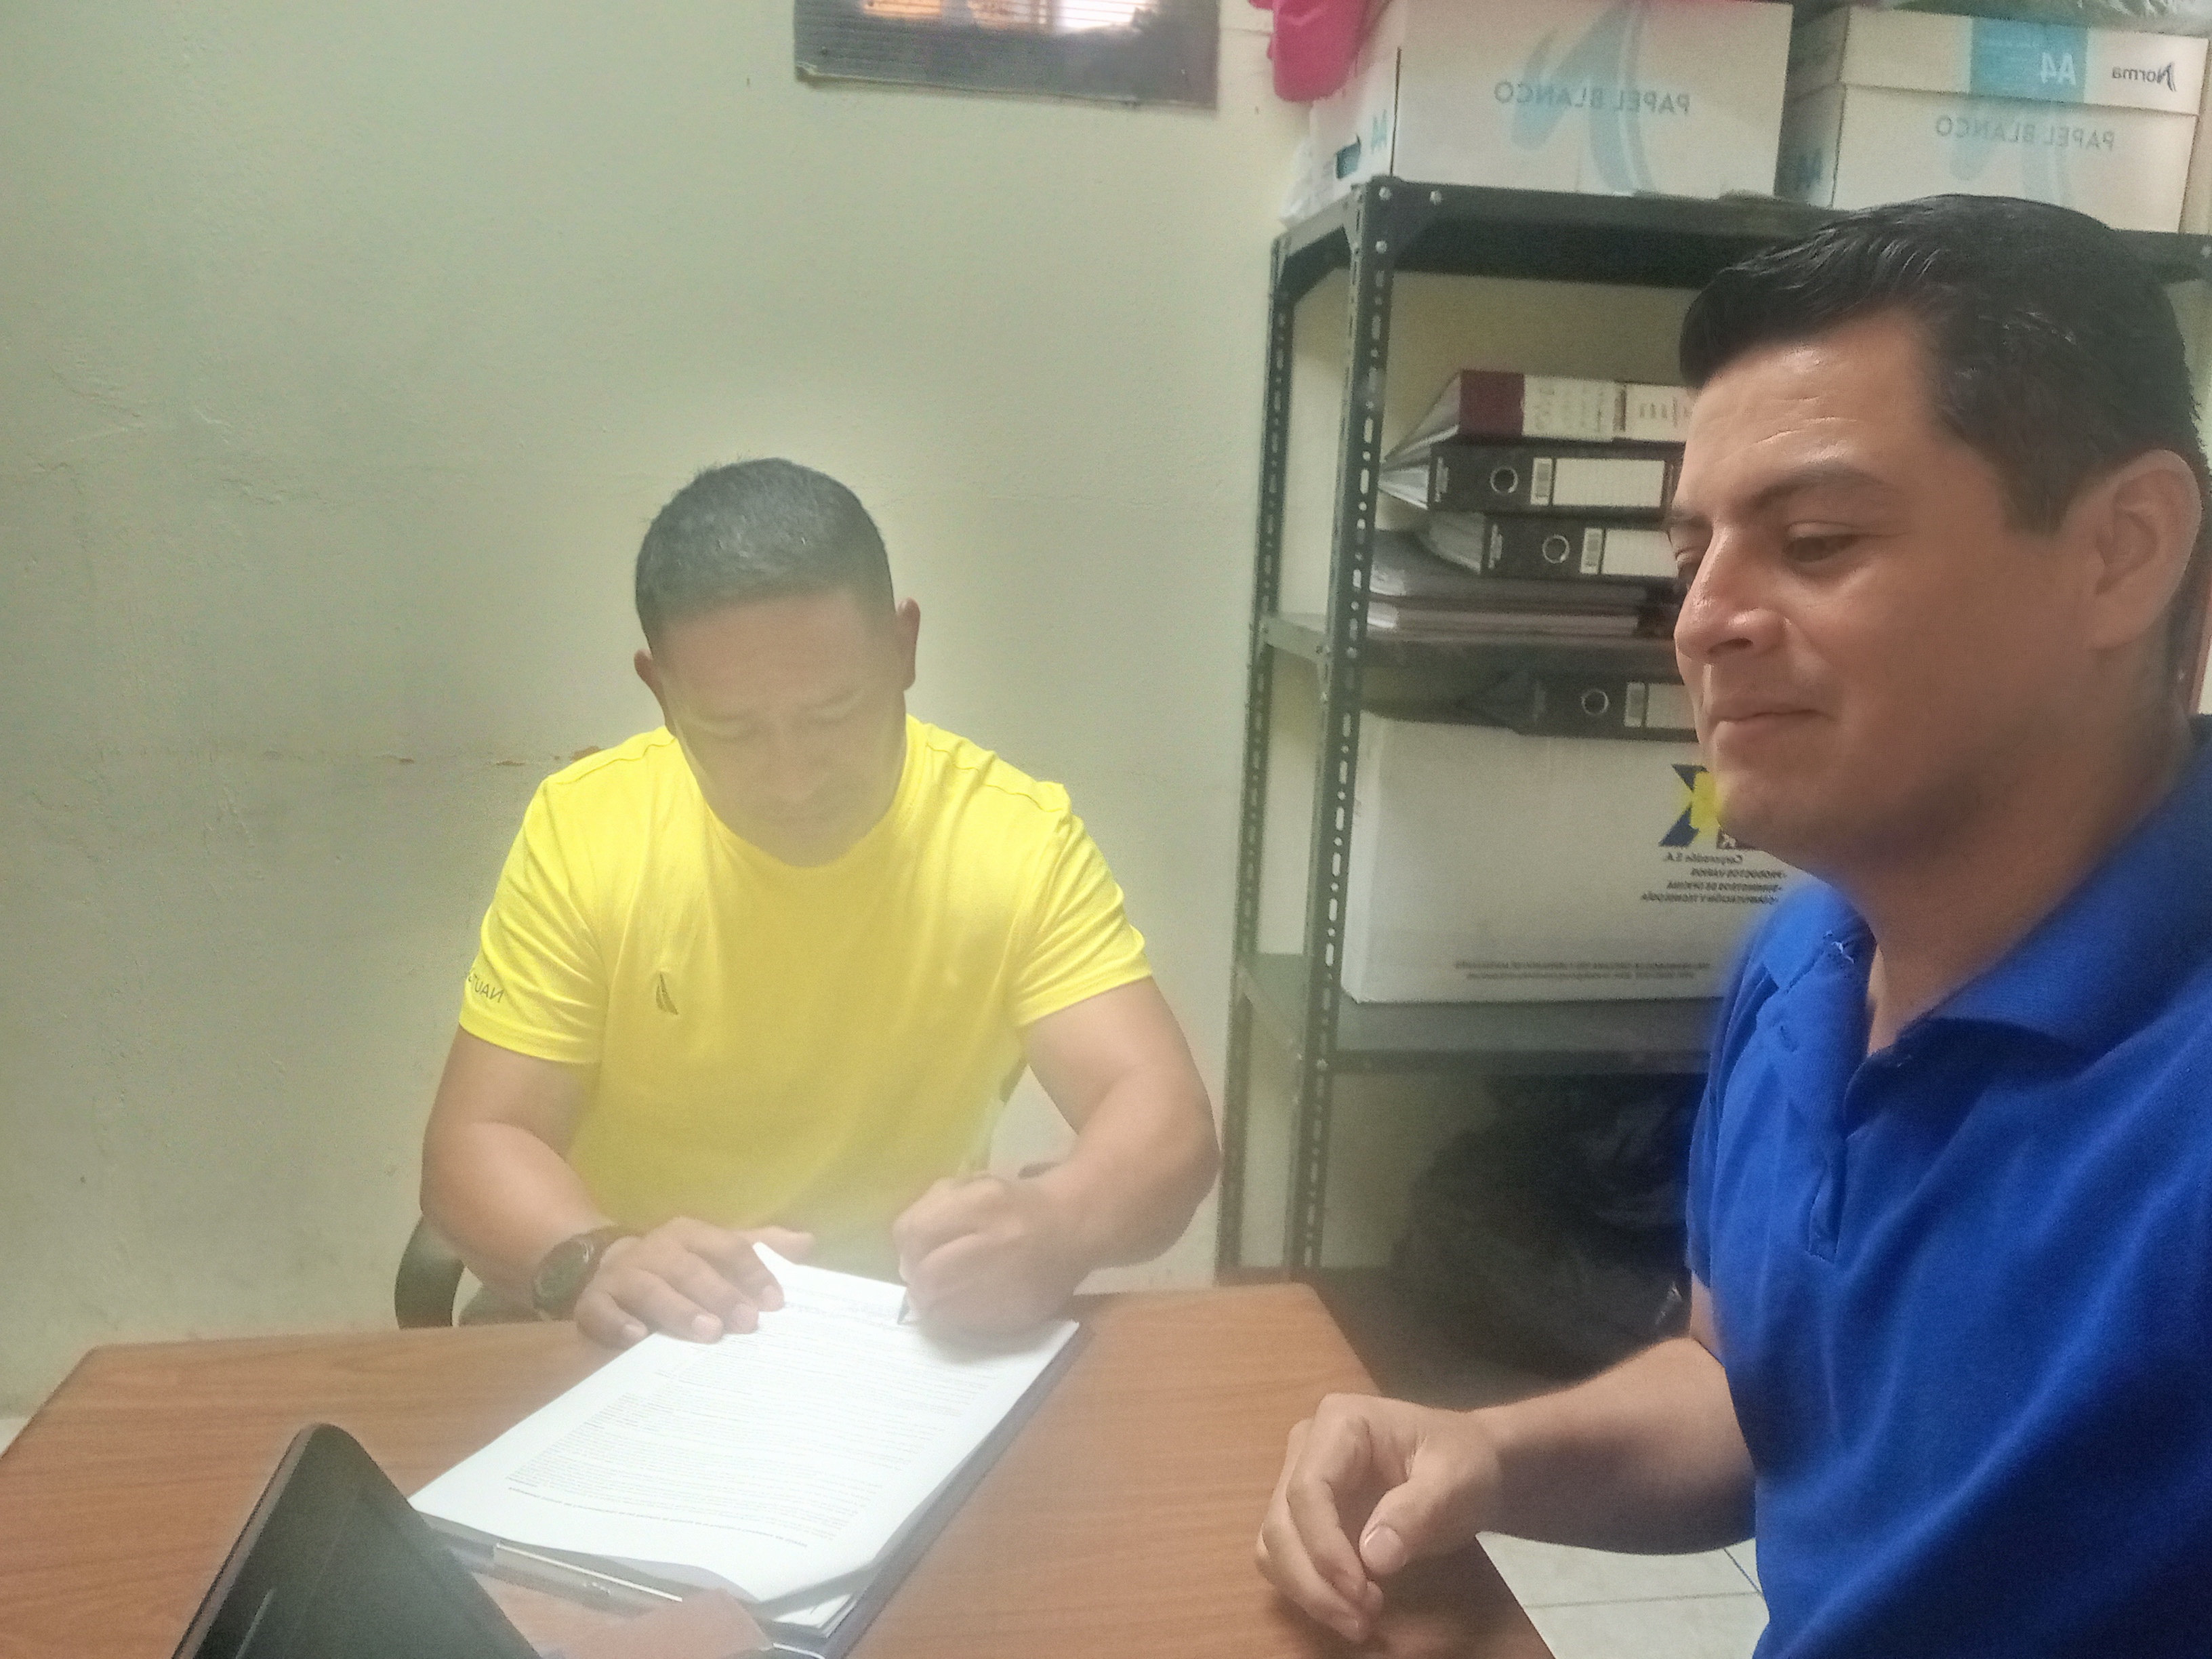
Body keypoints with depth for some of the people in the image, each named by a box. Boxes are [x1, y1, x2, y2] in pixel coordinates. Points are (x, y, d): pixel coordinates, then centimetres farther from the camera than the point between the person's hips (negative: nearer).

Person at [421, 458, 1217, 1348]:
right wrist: (593, 1261, -30)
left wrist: (1054, 1223, -38)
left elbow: (1164, 1118, -17)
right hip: (634, 1352, 1)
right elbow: (477, 1145, -9)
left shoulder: (1022, 840, -11)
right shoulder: (581, 830, -10)